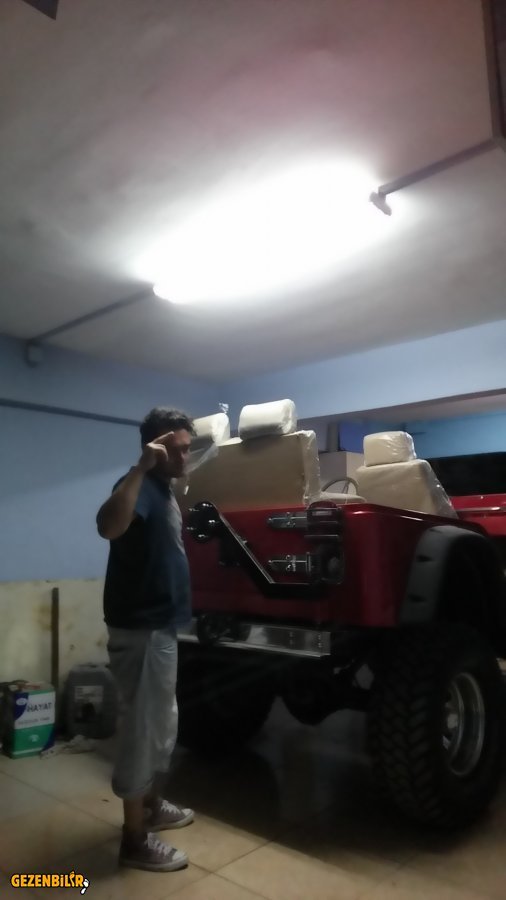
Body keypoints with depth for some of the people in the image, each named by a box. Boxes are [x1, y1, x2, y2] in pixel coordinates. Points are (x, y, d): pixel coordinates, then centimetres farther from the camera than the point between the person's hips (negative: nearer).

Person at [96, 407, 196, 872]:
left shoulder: (166, 490, 12)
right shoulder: (141, 486, -18)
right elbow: (108, 526, -43)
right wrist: (141, 467, -45)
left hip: (161, 625, 10)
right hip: (140, 629, -10)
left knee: (163, 723, 22)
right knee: (143, 728, 2)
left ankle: (153, 806, 40)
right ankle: (135, 839, 18)